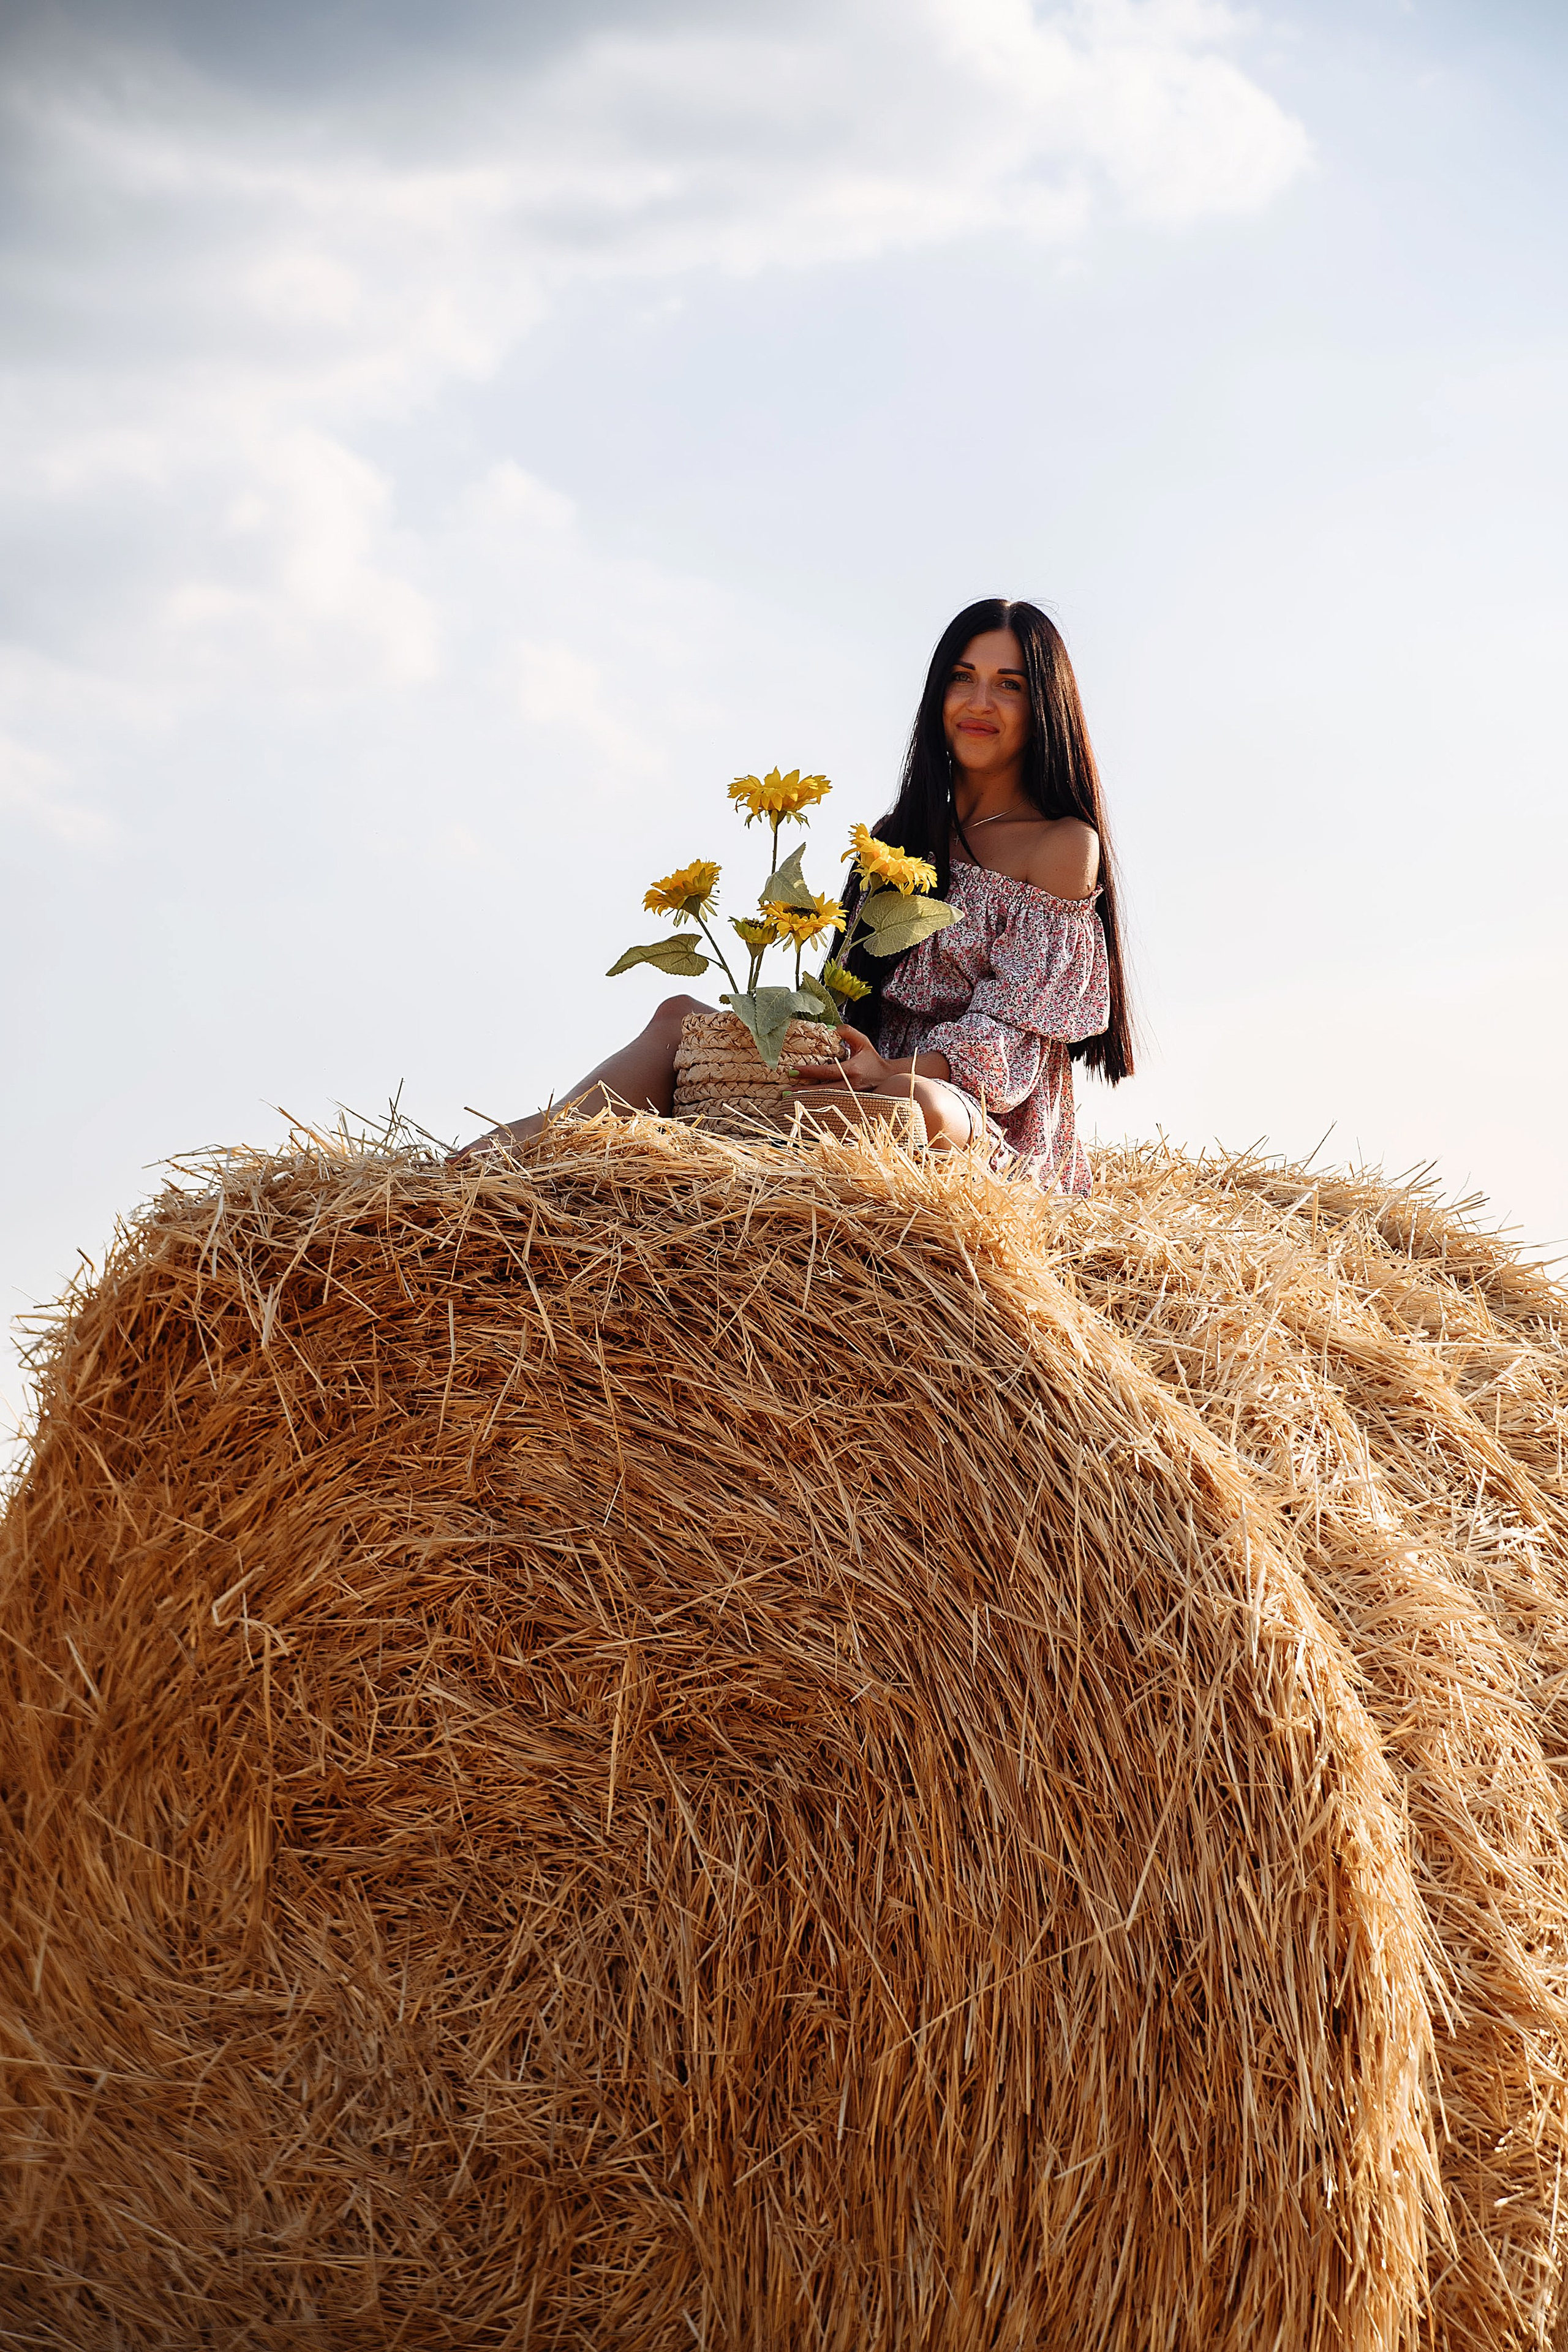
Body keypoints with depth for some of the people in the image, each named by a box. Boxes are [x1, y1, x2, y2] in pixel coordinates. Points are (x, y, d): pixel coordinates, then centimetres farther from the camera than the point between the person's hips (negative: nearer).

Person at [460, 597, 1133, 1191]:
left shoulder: (1064, 845, -1)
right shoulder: (904, 833, 18)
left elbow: (1010, 1025, -11)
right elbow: (855, 995, 16)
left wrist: (891, 1072, -28)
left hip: (995, 1132, -6)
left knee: (912, 1102, -40)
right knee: (680, 1018, -7)